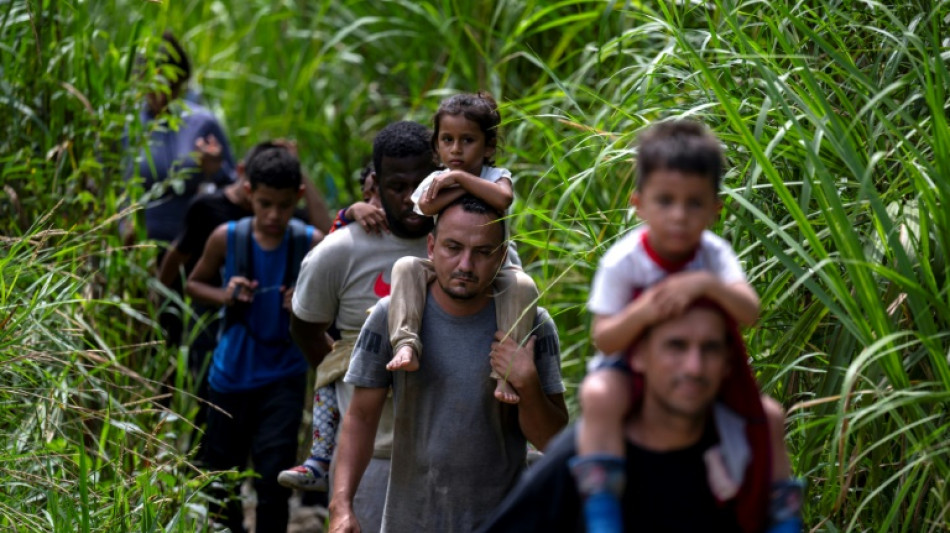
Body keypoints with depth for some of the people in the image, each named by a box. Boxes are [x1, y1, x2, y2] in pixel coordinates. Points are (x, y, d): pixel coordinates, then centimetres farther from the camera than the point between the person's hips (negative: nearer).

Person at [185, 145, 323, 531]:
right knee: (222, 470, 16)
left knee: (273, 476, -11)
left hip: (283, 377, -2)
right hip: (231, 374, 2)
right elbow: (194, 284, 8)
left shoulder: (312, 244, -10)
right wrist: (225, 296, -13)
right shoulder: (227, 238, -8)